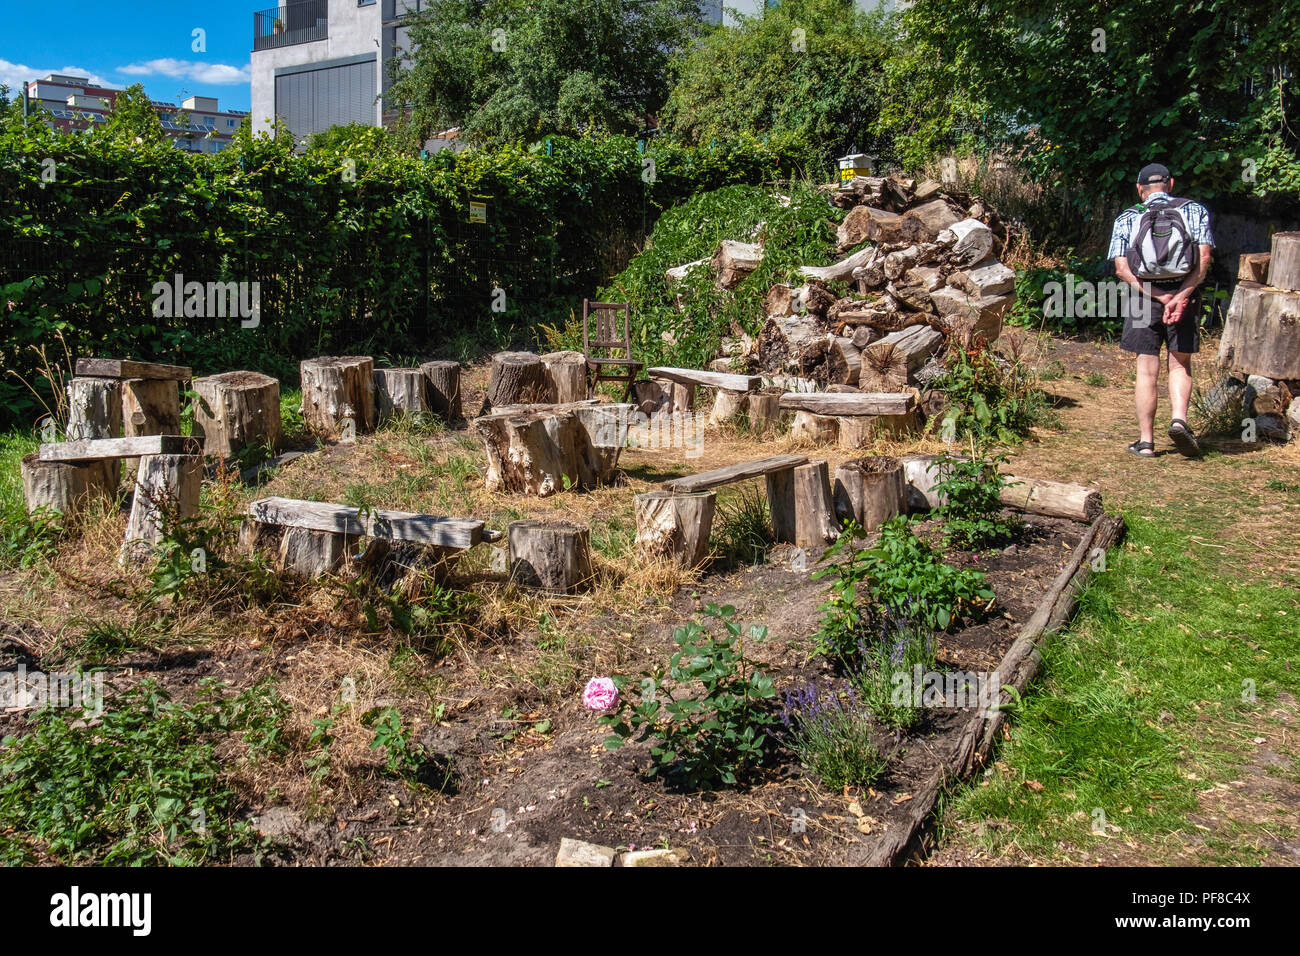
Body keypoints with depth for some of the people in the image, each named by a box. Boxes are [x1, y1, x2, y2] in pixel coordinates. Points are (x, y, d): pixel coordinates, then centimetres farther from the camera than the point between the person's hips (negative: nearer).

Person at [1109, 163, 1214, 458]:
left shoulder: (1127, 218, 6)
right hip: (1185, 294, 0)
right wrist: (1181, 296, -14)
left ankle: (1146, 441, 6)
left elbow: (1122, 269, -5)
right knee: (1180, 366, 13)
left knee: (1147, 371, 5)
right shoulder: (1194, 210, 7)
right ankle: (1179, 419, -9)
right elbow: (1204, 258, -7)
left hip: (1144, 298, 0)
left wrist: (1159, 296, -10)